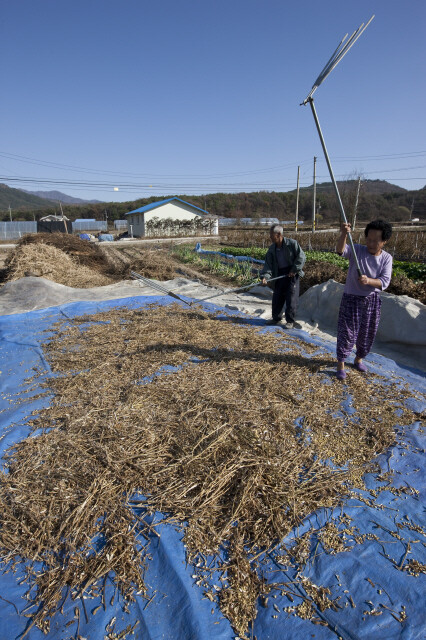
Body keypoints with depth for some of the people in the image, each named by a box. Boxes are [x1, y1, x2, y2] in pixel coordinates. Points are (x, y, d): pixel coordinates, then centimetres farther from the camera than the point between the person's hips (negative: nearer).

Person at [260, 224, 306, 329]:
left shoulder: (292, 243, -11)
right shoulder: (272, 249, 3)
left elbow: (301, 257, -9)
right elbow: (268, 264, -1)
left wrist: (294, 269, -15)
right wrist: (265, 276, -16)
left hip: (292, 274, -5)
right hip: (279, 274, 5)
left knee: (291, 298, -3)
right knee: (277, 297, 10)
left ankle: (290, 321, 7)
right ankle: (276, 318, 27)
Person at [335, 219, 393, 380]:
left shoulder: (386, 258, -2)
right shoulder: (357, 250, -9)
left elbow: (384, 282, -12)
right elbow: (340, 250, -31)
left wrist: (369, 281, -33)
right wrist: (343, 234, -51)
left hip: (372, 300, 4)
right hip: (351, 299, -3)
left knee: (368, 333, 15)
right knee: (347, 332, -2)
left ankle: (359, 359, 38)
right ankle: (341, 364, 12)